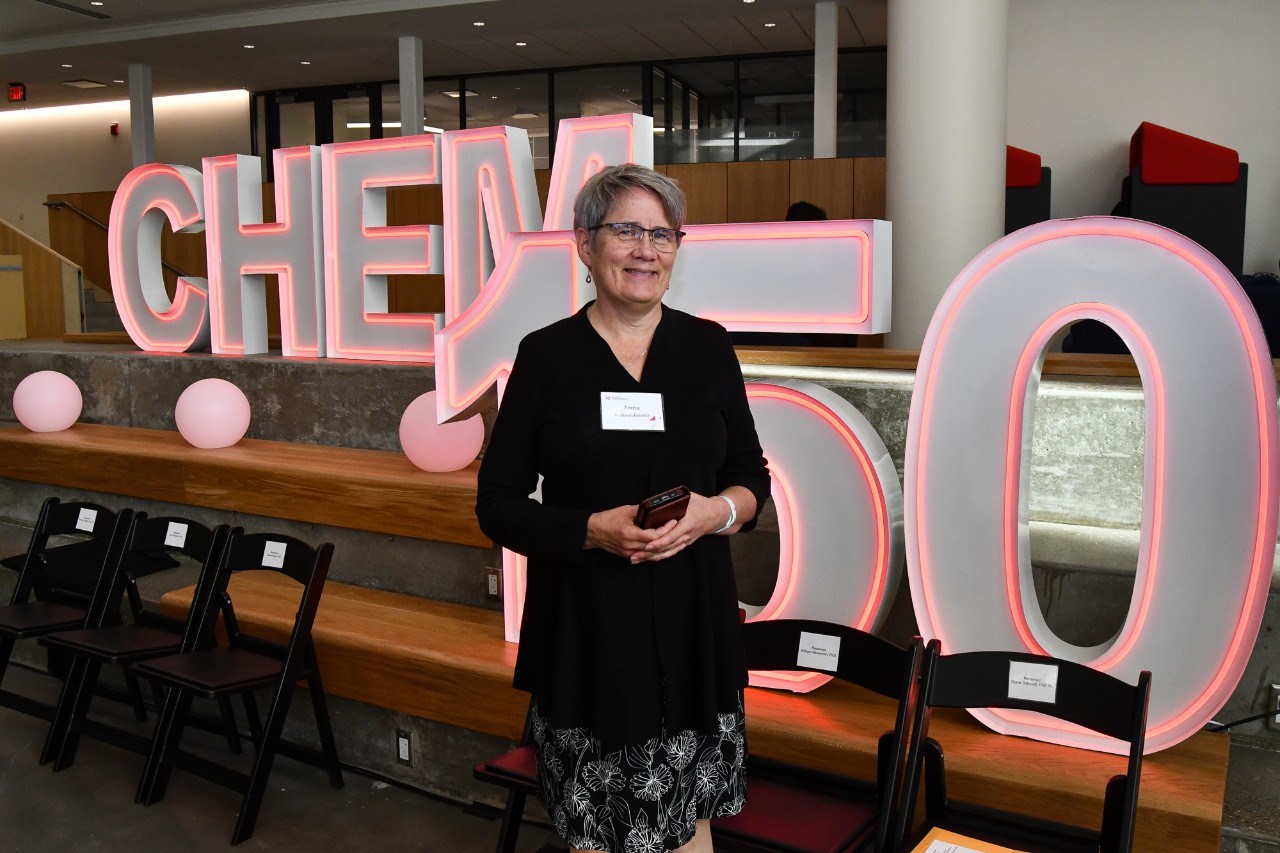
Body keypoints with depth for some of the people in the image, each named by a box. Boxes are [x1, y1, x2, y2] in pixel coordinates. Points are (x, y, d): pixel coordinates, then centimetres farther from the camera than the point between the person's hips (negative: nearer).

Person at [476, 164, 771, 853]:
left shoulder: (707, 345, 5)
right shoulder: (545, 355, -2)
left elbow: (751, 476, 11)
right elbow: (498, 503, -1)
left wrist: (719, 511, -11)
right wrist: (594, 530, -16)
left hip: (691, 616, 2)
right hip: (583, 622, -1)